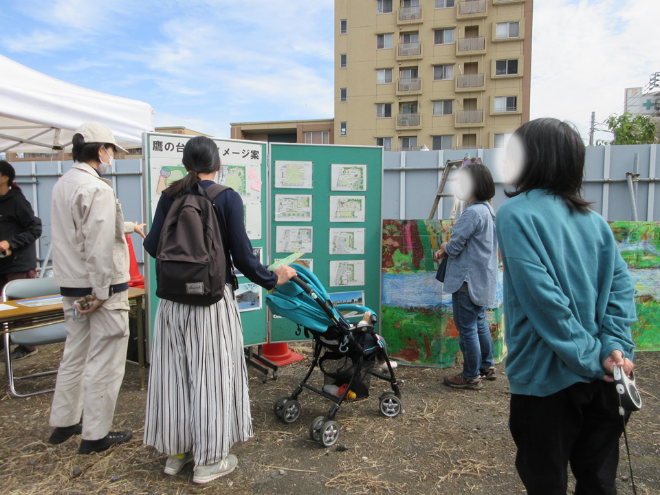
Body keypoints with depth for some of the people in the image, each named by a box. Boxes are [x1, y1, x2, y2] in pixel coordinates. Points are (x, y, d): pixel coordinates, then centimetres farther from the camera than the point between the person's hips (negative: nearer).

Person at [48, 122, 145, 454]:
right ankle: (95, 435, 15)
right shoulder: (97, 189, -20)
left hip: (71, 287, 9)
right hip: (103, 289, -9)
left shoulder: (63, 184, 10)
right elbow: (99, 247, -26)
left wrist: (127, 226, 37)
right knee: (104, 364, 3)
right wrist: (101, 292, -20)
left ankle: (63, 423, 35)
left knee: (74, 355, 21)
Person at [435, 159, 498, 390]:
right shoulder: (487, 209, 9)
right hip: (480, 279, 10)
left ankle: (471, 377, 14)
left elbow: (455, 246, -21)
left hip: (468, 280, -10)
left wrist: (445, 246, 1)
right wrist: (448, 249, 3)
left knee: (467, 328, 2)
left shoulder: (473, 213, -22)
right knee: (479, 322, 22)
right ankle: (486, 367, 36)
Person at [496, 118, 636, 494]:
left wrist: (592, 357, -15)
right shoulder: (594, 219, 6)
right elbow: (622, 286, -1)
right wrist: (616, 347, -7)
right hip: (600, 380, 6)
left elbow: (543, 297, -21)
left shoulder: (517, 213, -14)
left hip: (546, 378, -6)